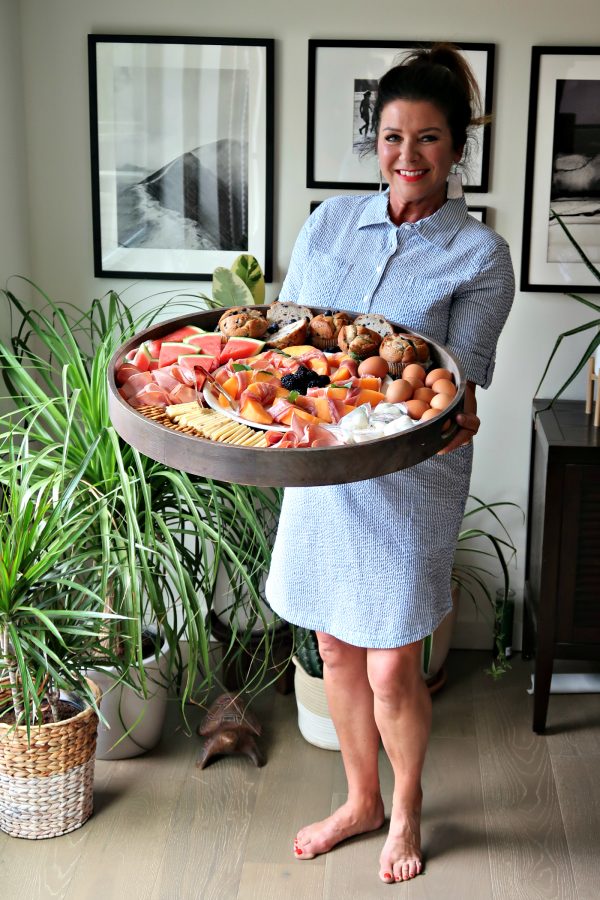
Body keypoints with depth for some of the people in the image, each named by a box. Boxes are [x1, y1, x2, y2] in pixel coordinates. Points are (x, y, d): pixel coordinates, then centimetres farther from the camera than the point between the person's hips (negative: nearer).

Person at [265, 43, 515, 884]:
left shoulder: (480, 254, -7)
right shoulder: (330, 221, 4)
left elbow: (463, 374, -11)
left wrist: (455, 419, -32)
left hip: (410, 482, -4)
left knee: (392, 670, 3)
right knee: (337, 651, 15)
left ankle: (405, 810, 32)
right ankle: (360, 799, 39)